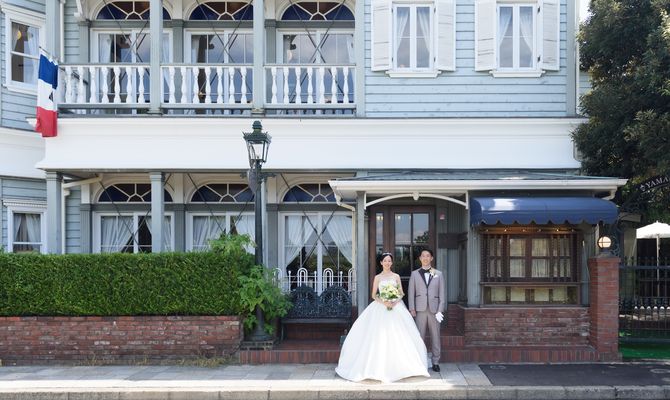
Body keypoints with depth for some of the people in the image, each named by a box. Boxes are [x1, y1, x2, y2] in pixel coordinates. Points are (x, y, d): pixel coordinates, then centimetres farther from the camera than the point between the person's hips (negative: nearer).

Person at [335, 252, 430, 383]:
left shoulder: (396, 276, 10)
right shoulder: (377, 277, 7)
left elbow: (401, 293, 8)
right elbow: (374, 295, 4)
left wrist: (395, 302, -10)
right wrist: (384, 302, -12)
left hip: (396, 307, 1)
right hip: (381, 308, -1)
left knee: (397, 337, -6)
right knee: (379, 337, -6)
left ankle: (397, 366, 1)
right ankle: (379, 367, -1)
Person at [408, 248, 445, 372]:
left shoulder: (438, 274, 10)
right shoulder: (414, 274, 9)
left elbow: (441, 293, 6)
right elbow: (411, 292, 6)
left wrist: (440, 309, -2)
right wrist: (412, 309, -3)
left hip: (434, 309, 1)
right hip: (420, 310, 0)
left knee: (435, 337, 4)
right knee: (419, 337, 0)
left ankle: (435, 362, 12)